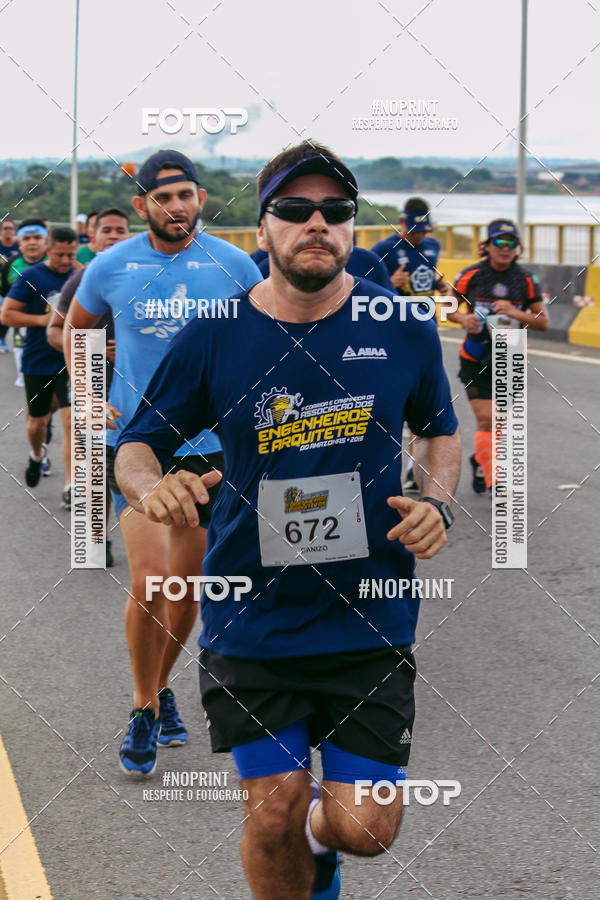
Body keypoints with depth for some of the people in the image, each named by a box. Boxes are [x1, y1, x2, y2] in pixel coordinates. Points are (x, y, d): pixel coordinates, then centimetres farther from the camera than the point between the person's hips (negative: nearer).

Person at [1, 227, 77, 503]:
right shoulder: (31, 277, -7)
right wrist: (41, 319, -19)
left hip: (70, 362, 1)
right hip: (37, 363, -1)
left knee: (72, 422, -12)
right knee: (37, 422, 13)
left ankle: (70, 487, -7)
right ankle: (37, 455, 47)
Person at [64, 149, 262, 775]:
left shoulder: (232, 265, -3)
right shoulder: (112, 267, -3)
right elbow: (75, 328, 16)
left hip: (209, 446, 2)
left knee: (186, 585, 9)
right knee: (148, 581, -13)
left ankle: (161, 687, 34)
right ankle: (144, 710, 4)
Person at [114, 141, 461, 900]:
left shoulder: (403, 329, -3)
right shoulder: (213, 338, -5)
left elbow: (441, 431, 14)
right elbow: (135, 446, 4)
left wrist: (437, 502, -6)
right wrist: (152, 486, -20)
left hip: (370, 618, 1)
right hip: (252, 621, 0)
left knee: (365, 827, -1)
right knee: (273, 819, 2)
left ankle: (320, 834, 37)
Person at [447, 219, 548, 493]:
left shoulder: (526, 279, -3)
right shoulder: (471, 275, -7)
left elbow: (543, 322, -4)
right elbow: (449, 308, 4)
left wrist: (515, 313, -21)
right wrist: (463, 318, -18)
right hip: (476, 360, -3)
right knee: (486, 419, -14)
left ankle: (480, 461, 41)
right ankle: (492, 481, -6)